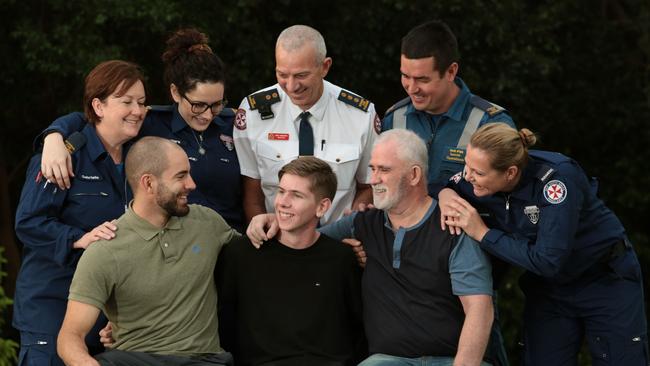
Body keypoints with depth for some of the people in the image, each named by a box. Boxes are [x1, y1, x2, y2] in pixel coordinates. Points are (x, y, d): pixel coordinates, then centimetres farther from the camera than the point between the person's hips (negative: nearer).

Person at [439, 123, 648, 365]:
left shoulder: (557, 177, -31)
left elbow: (548, 261, -34)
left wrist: (483, 234, -30)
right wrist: (446, 194, -17)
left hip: (606, 280, -5)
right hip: (547, 289, 5)